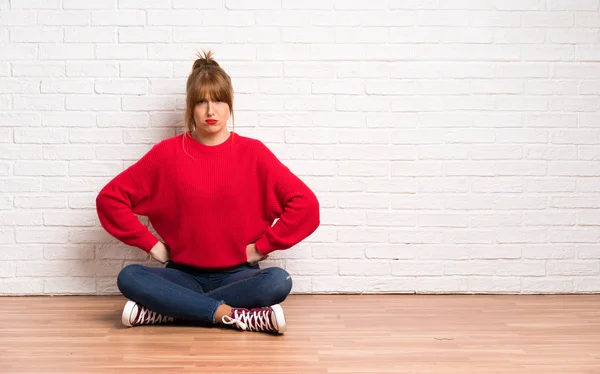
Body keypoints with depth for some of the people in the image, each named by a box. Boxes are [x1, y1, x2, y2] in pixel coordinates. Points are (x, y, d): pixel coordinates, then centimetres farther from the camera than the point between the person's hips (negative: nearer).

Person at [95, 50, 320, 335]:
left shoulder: (252, 152, -3)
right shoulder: (167, 153, -1)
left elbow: (305, 203, -6)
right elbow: (110, 197, 2)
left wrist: (261, 246, -7)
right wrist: (151, 244, -3)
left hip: (236, 275, 0)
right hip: (183, 274, 1)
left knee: (278, 281, -32)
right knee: (129, 277, -28)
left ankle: (162, 311, -24)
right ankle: (233, 314, -27)